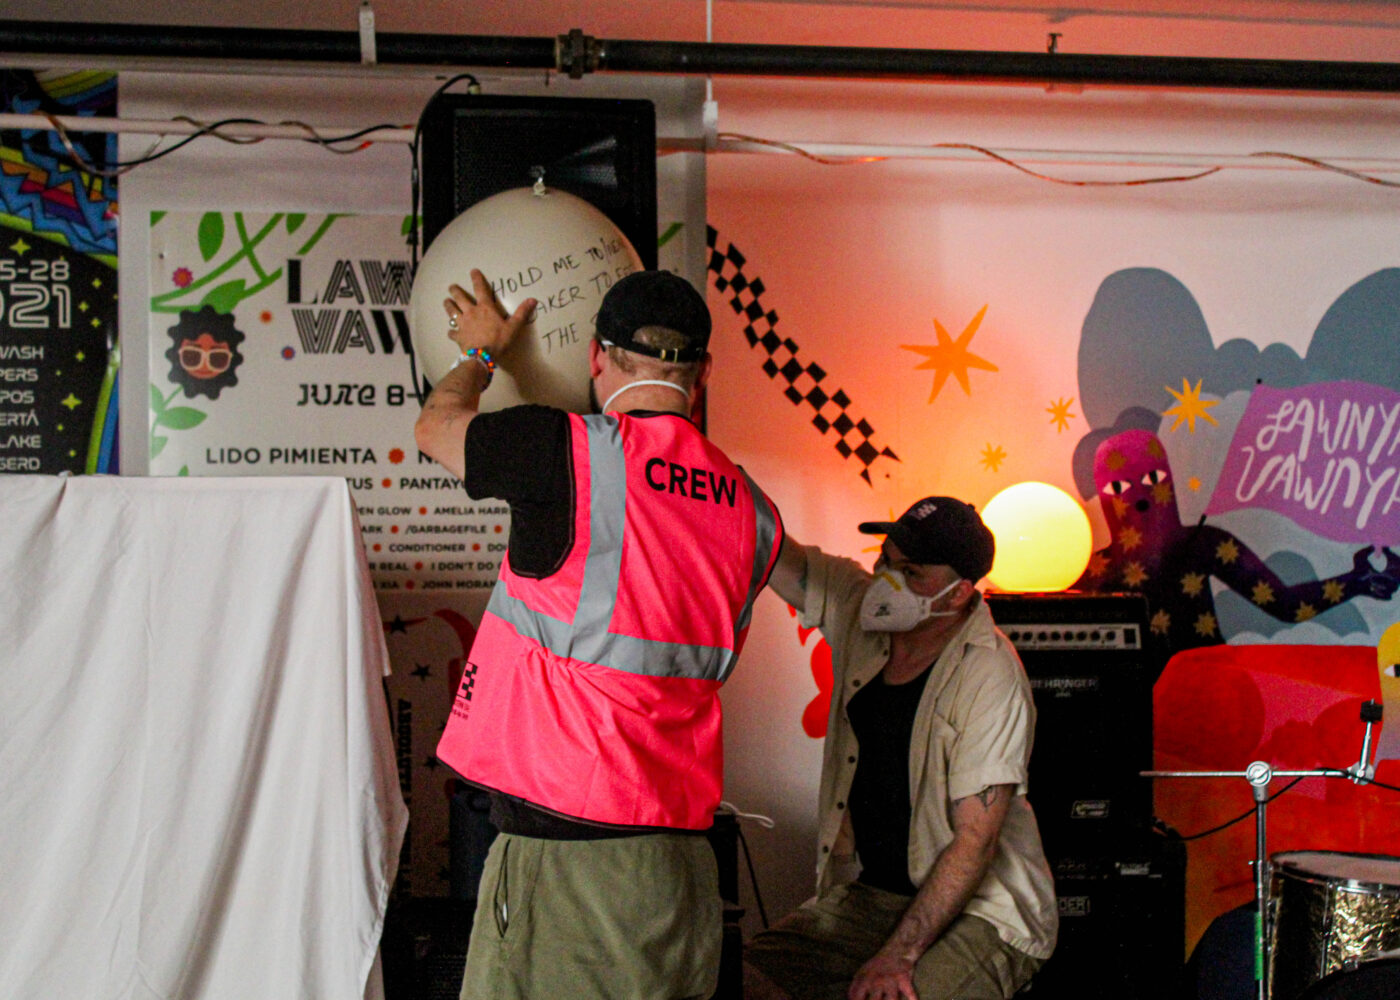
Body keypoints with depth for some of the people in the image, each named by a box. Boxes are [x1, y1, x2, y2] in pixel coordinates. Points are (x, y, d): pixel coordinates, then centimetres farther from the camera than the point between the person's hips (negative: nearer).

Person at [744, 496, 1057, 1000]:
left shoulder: (992, 679, -18)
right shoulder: (858, 607, 0)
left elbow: (975, 842, -20)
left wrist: (898, 955, -25)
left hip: (977, 909, -5)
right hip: (863, 895, 6)